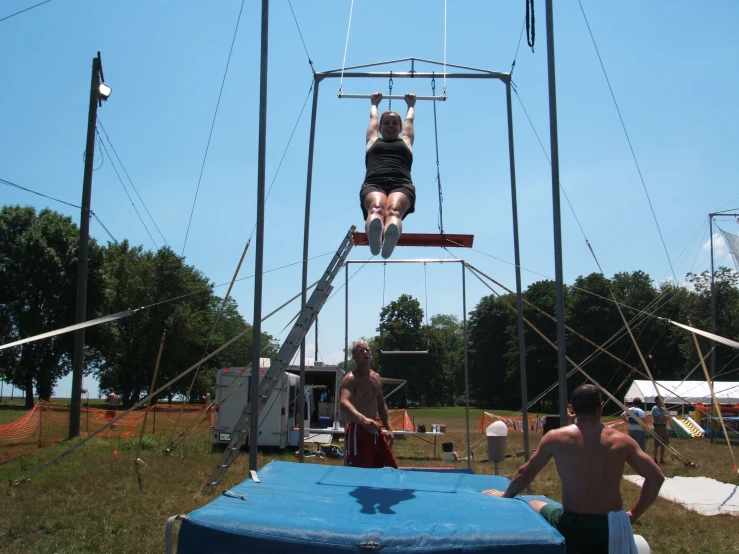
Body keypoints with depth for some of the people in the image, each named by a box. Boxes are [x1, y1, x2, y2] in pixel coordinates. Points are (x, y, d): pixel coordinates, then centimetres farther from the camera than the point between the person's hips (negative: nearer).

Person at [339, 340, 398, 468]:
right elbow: (343, 403, -34)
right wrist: (364, 420, -50)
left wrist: (389, 428, 12)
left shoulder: (376, 377, 12)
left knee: (392, 469, 14)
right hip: (358, 432, -8)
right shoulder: (350, 379, -14)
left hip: (375, 431, 8)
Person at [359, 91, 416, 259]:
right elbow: (373, 117, 54)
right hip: (373, 184, 0)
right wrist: (374, 103, 71)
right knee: (376, 207, -38)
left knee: (394, 209, -37)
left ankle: (390, 236, -71)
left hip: (401, 185, 0)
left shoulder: (406, 141, 38)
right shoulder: (373, 141, 37)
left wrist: (411, 104, 71)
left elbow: (409, 119, 55)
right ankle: (375, 233, -72)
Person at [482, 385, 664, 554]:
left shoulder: (555, 438, -2)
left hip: (573, 526, -2)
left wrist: (505, 495, 25)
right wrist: (634, 515, 8)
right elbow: (656, 476, 1)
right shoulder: (622, 440, 1)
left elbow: (526, 473, 8)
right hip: (612, 528, 2)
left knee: (533, 505, 25)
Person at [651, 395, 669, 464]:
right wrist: (665, 417, 0)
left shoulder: (663, 408, 17)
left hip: (664, 427, 8)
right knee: (657, 444, -8)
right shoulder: (655, 408, -9)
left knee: (663, 444, 10)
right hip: (658, 427, -8)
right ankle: (655, 459, -5)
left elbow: (668, 417, 8)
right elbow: (660, 418, -18)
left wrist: (663, 417, -10)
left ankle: (662, 459, 17)